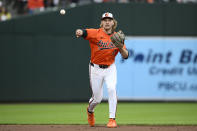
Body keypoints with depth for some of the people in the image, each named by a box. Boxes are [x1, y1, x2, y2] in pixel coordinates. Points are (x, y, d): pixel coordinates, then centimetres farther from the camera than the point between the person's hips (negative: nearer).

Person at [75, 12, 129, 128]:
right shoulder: (96, 33, -11)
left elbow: (126, 56, -3)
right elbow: (84, 32, -33)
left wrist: (121, 47, -23)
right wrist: (79, 32, -57)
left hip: (110, 68, 2)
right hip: (96, 69, -2)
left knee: (112, 89, -24)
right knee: (97, 98, 5)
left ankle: (112, 119, -17)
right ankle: (90, 111, 42)